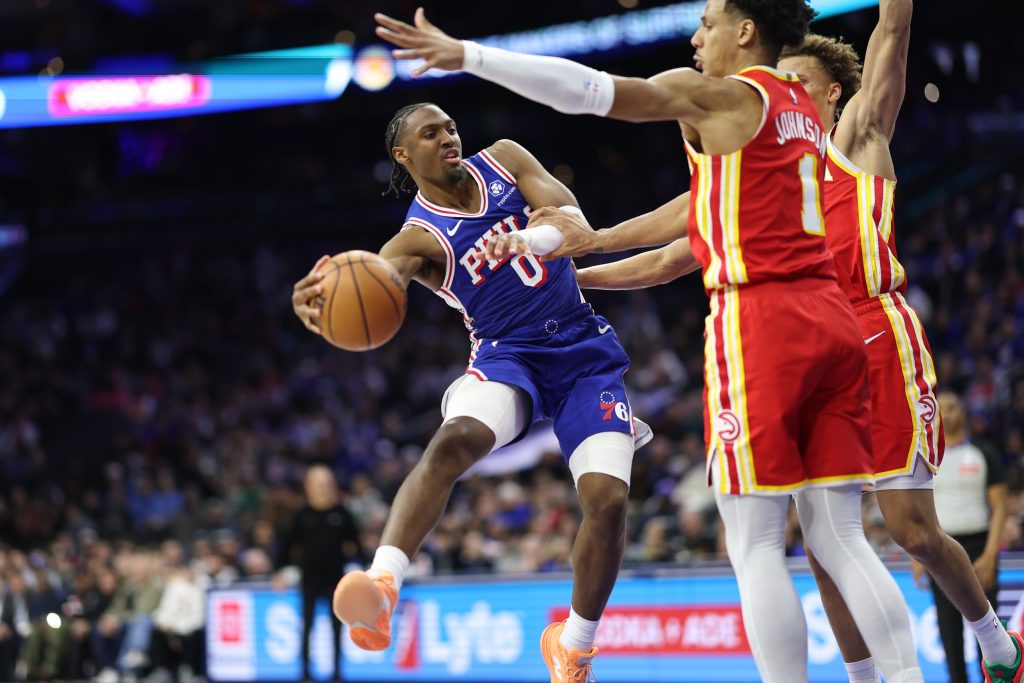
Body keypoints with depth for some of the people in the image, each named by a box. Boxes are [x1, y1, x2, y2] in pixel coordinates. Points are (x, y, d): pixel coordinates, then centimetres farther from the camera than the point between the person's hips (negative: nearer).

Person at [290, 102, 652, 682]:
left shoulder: (504, 160, 6)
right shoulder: (420, 237, -5)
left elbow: (567, 212, -9)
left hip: (584, 351, 3)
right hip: (509, 356, -2)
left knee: (608, 499, -14)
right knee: (453, 441, -36)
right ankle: (384, 582, -49)